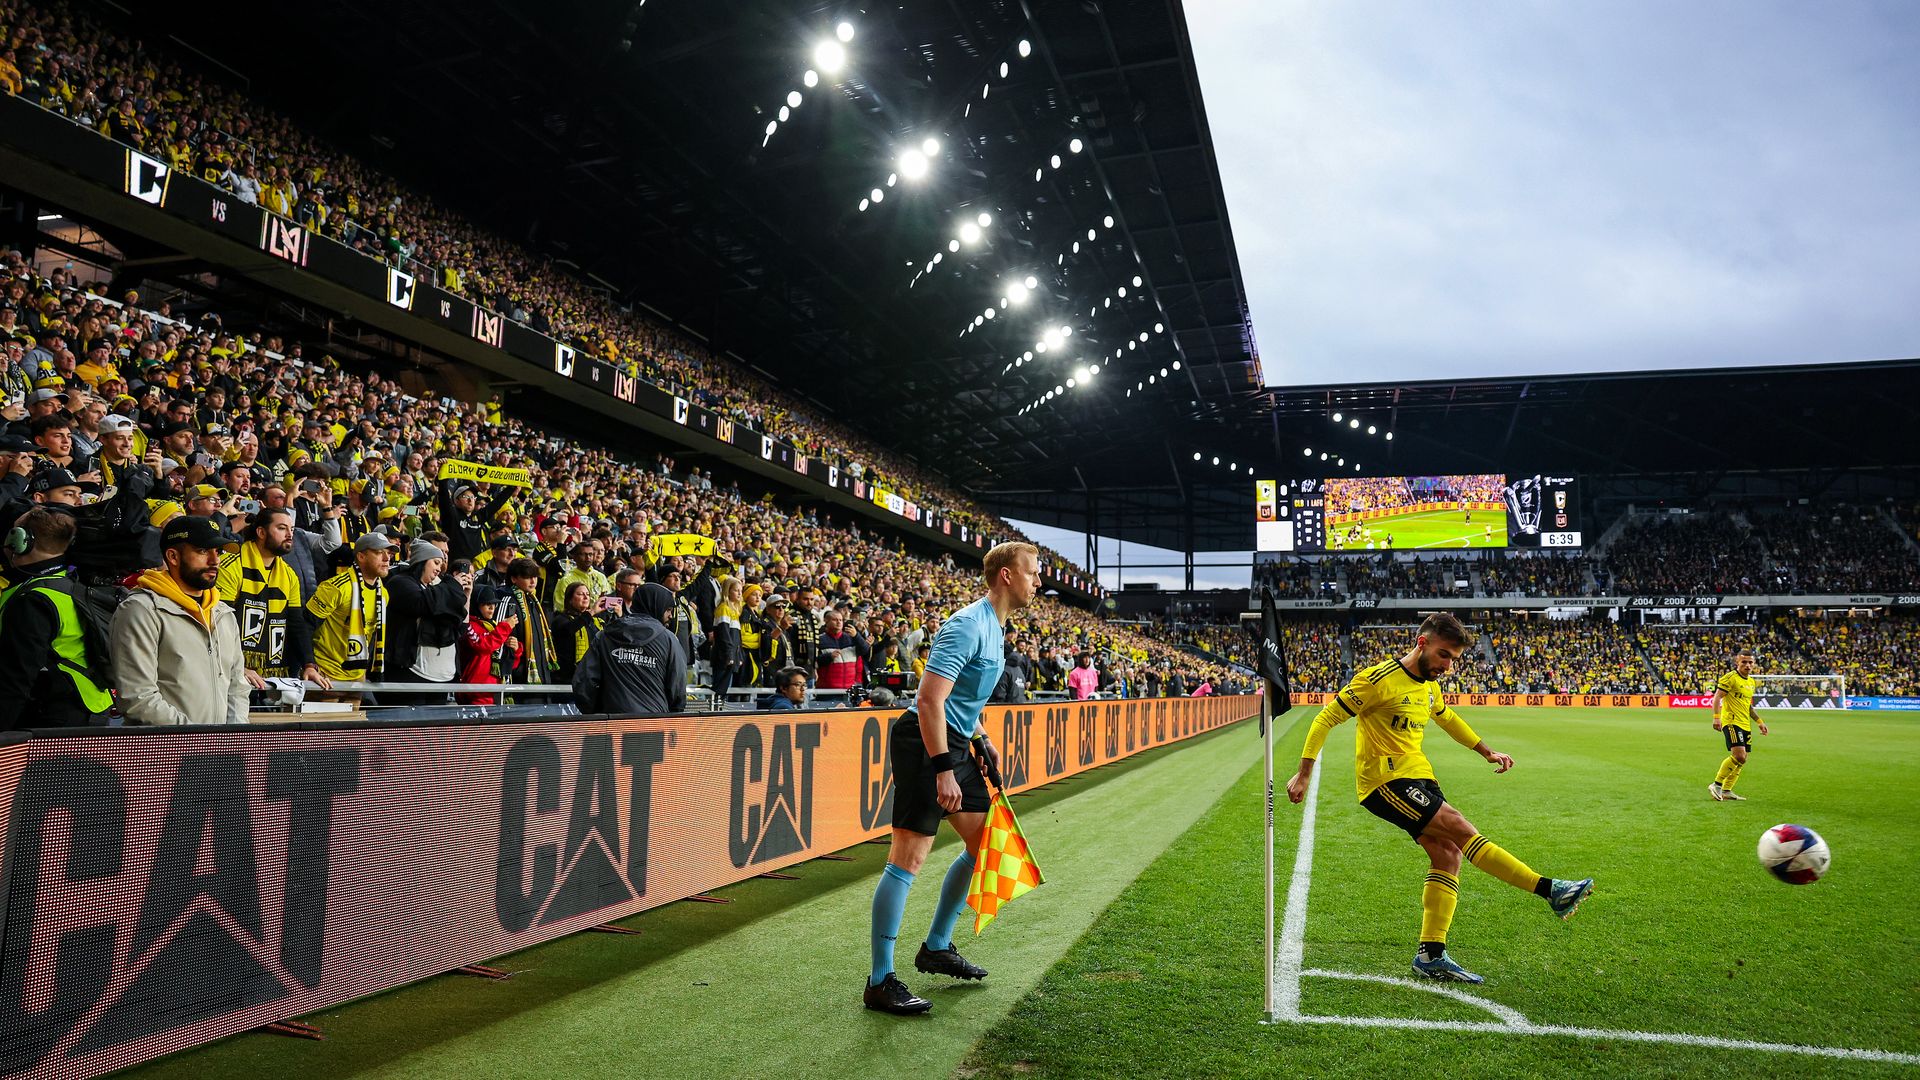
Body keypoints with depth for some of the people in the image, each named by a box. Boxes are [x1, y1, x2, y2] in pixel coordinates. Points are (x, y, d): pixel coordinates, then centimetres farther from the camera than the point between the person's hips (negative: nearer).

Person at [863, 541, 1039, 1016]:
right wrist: (943, 770, -27)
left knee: (984, 842, 15)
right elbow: (929, 700, -26)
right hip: (925, 743, -10)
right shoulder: (968, 625, -18)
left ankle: (936, 948, 28)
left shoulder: (996, 627, 14)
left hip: (955, 745, 11)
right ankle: (880, 981, -3)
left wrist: (982, 739, 20)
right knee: (908, 857, -10)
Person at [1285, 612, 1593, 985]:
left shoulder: (1429, 685, 10)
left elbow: (1447, 718, 33)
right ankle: (1551, 891, -11)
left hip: (1418, 776, 9)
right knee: (1462, 831, -16)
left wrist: (1486, 751, 31)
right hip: (1385, 781, -9)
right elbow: (1326, 718, -14)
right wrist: (1303, 775, -17)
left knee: (1448, 855, -3)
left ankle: (1431, 955, 1)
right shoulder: (1380, 678, -16)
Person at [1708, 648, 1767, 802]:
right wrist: (1716, 717, -24)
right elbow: (1717, 697, -13)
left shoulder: (1751, 682, 17)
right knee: (1739, 756, -21)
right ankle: (1716, 785, -11)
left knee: (1742, 760, 7)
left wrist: (1760, 722, 23)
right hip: (1731, 722, -9)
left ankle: (1726, 790, 14)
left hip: (1745, 725, 9)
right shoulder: (1731, 677, -8)